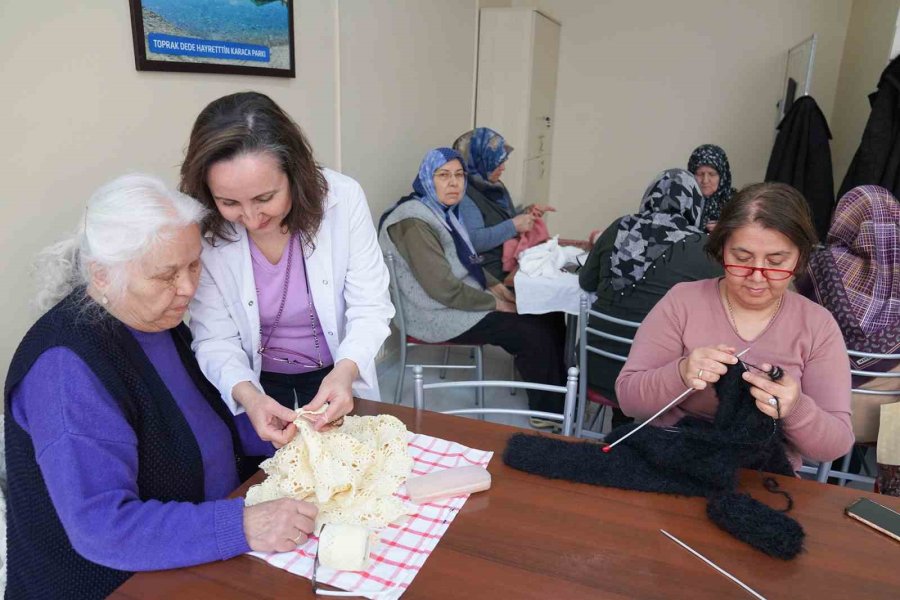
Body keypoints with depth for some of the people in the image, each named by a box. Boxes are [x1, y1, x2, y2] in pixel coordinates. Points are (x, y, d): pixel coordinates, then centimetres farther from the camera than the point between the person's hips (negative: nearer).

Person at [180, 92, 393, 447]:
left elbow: (370, 309, -18)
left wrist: (345, 371, -37)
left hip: (336, 378, 0)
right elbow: (215, 341, -16)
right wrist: (246, 394, -36)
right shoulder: (204, 231, -21)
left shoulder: (342, 198, -23)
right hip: (257, 384, 0)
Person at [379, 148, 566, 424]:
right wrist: (495, 303, -15)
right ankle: (549, 412, 4)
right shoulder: (414, 222, -20)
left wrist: (496, 286, 5)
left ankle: (563, 389, 13)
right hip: (439, 316, -9)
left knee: (549, 317, 0)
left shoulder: (444, 211, 10)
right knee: (534, 334, -16)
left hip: (464, 298, 9)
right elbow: (443, 288, -24)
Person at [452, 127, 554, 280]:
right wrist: (514, 225, -22)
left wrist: (526, 213, 6)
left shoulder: (495, 186, 13)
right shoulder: (464, 195, -14)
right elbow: (473, 240, -25)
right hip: (495, 271, -9)